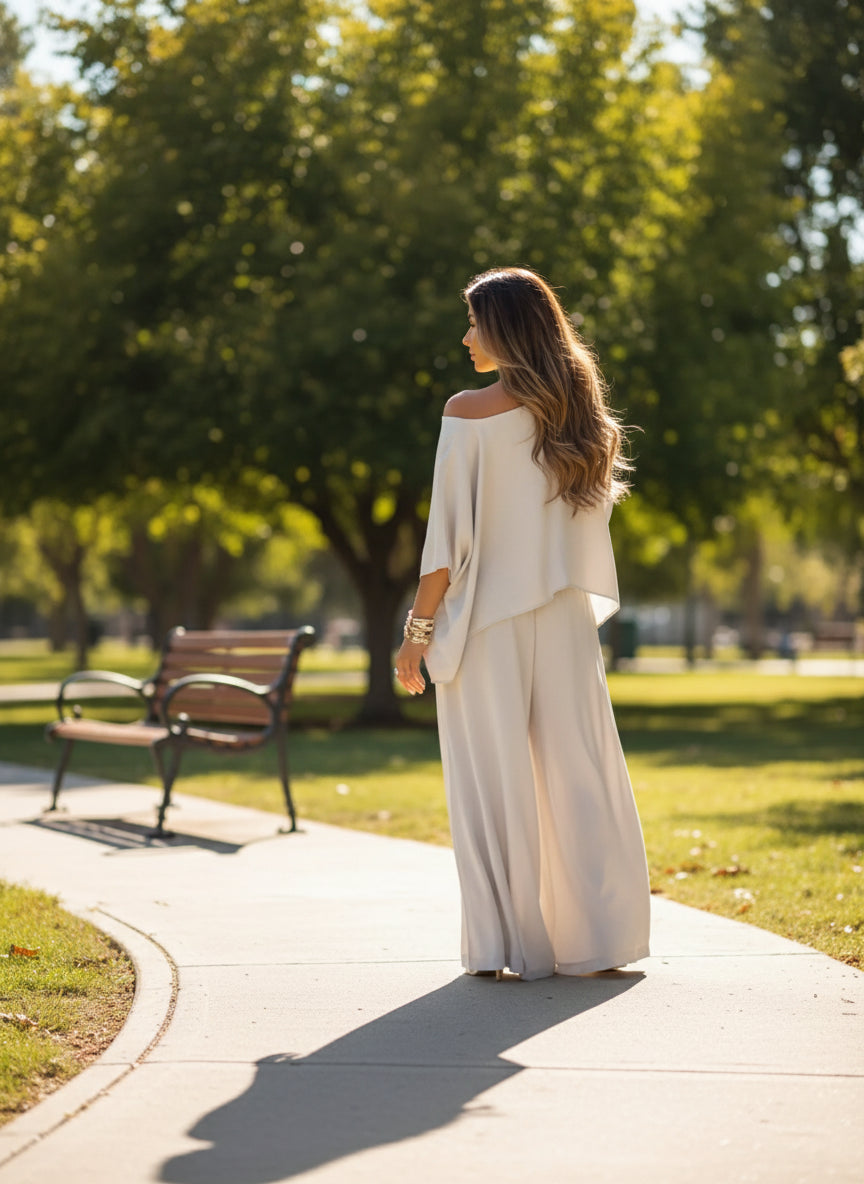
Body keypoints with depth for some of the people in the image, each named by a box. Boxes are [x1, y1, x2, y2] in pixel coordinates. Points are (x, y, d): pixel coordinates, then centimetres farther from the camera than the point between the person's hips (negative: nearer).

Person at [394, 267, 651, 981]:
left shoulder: (469, 412, -8)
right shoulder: (578, 412, 7)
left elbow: (448, 534, -10)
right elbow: (591, 522, 10)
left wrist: (419, 629, -4)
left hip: (488, 619, -4)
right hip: (566, 621, 5)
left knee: (495, 782, 2)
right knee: (579, 772, 9)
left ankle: (508, 944, 4)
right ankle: (600, 940, 13)